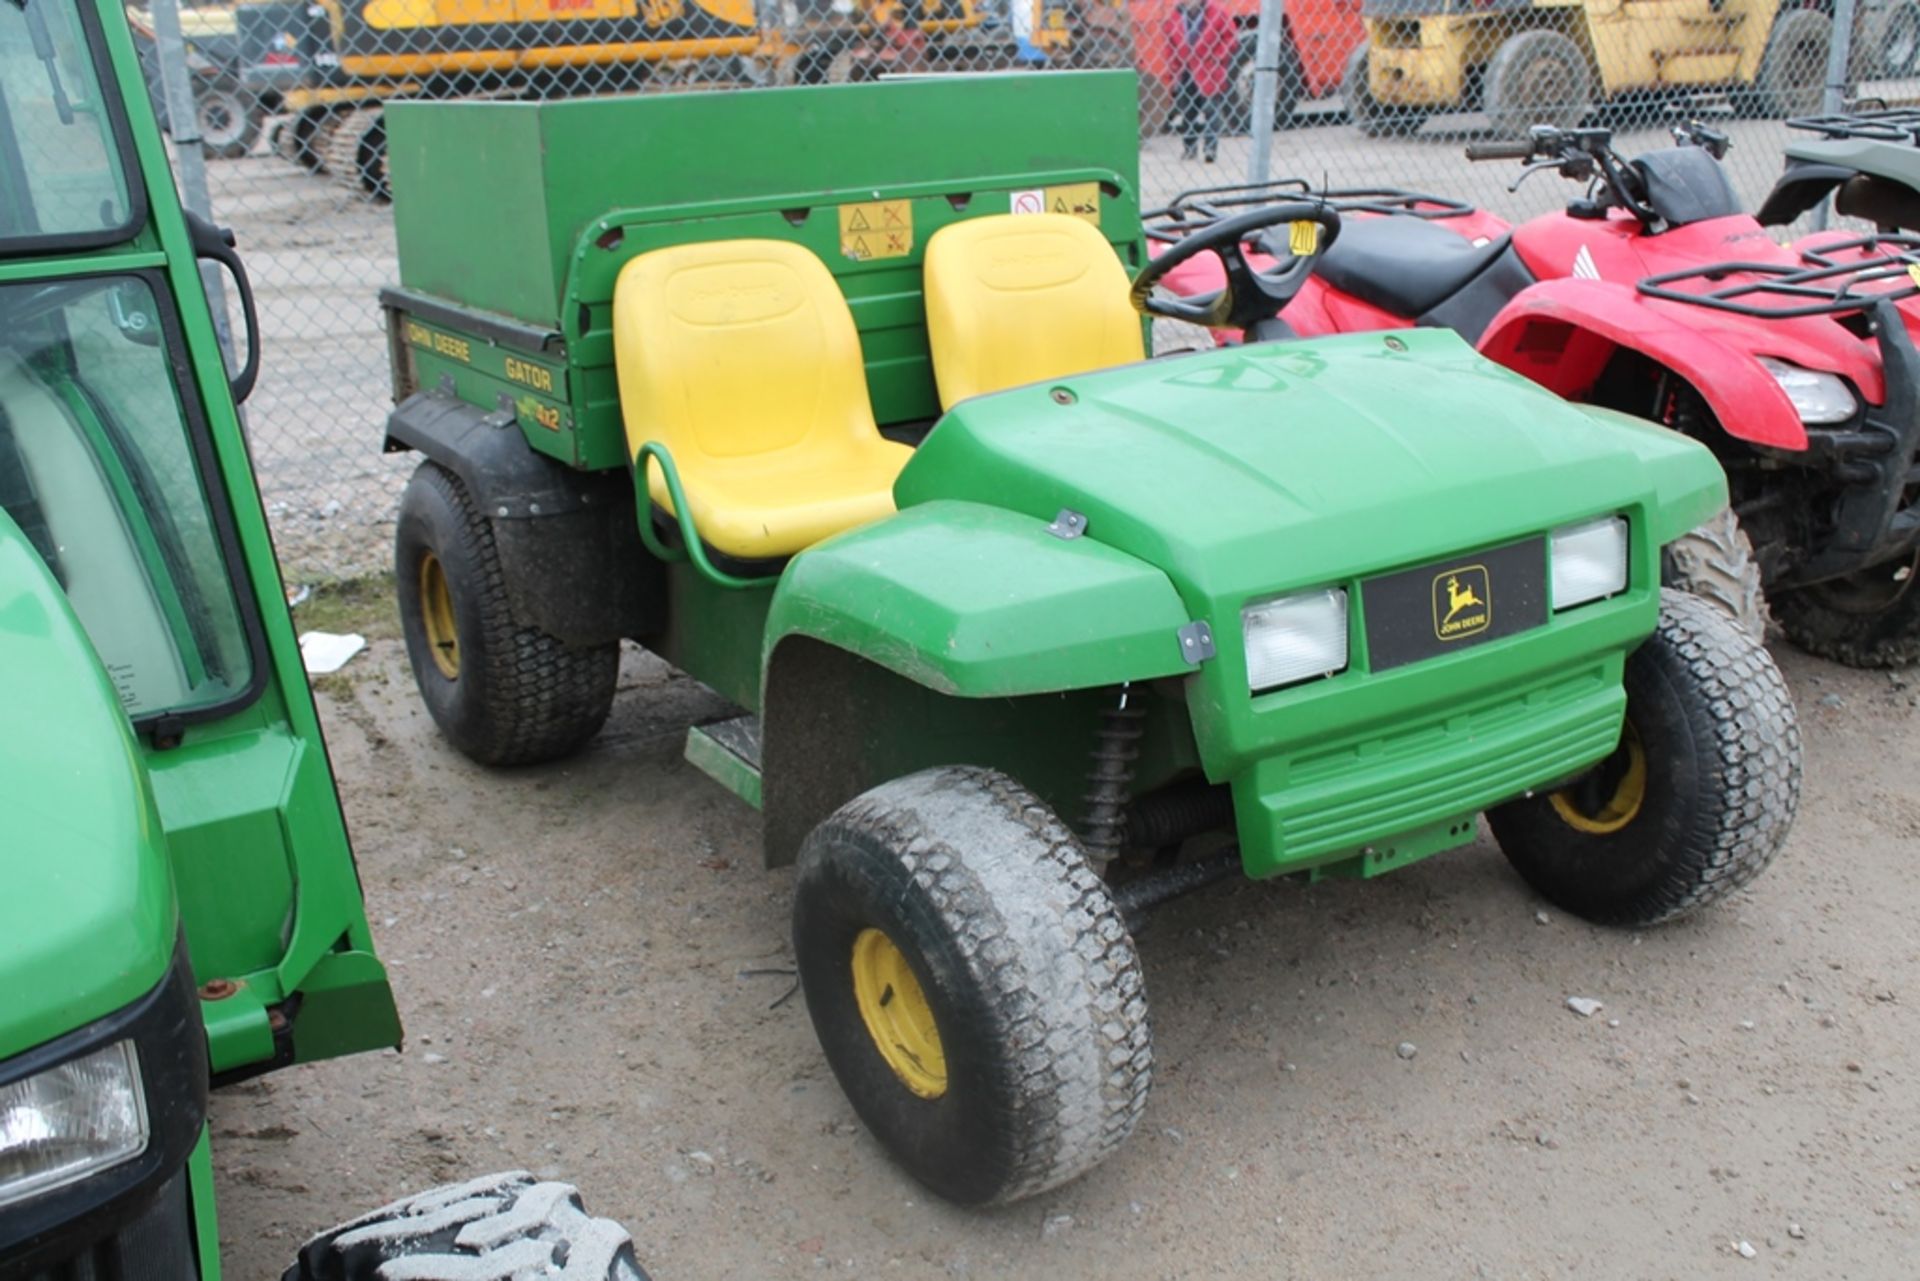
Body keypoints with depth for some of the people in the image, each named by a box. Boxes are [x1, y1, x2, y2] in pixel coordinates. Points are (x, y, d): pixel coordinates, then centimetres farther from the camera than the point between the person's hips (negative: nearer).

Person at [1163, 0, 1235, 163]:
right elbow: (1170, 44, 6)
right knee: (1187, 112, 10)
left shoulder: (1216, 13, -8)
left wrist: (1217, 59, -5)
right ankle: (1188, 148, 19)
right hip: (1184, 74, 3)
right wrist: (1174, 69, 4)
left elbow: (1229, 37, -2)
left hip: (1209, 74, -3)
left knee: (1210, 110, -3)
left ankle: (1211, 148, 1)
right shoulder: (1174, 15, 0)